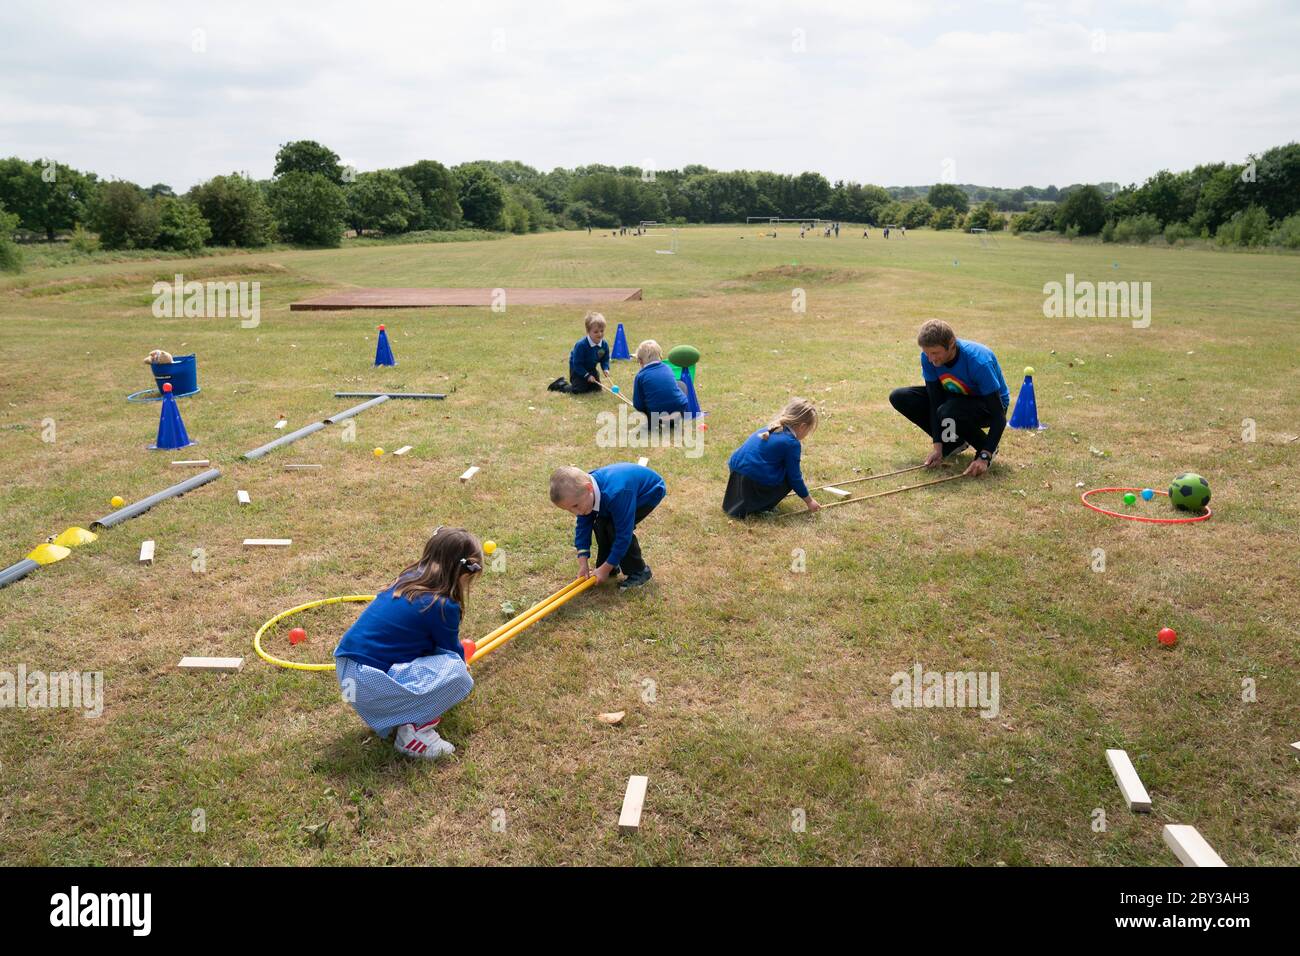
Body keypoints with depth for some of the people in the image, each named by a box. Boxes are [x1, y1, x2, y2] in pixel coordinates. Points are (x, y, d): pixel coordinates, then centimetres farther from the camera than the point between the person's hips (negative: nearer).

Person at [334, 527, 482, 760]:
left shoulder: (409, 577, 9)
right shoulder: (443, 606, -14)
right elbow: (453, 652, 6)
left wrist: (458, 654, 43)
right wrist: (461, 663, 30)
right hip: (370, 685, -9)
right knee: (458, 675, -7)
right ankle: (413, 732, -6)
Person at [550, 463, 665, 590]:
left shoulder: (615, 494, -43)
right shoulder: (581, 489, -20)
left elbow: (623, 535, -34)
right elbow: (582, 526, -9)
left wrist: (606, 569, -26)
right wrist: (583, 564, -15)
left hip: (650, 490, -7)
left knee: (616, 527, -21)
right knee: (600, 524, -9)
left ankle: (639, 572, -5)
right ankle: (611, 567, 11)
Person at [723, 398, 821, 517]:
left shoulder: (770, 428, 17)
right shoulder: (792, 443, -7)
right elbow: (794, 477, 0)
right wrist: (809, 501, 15)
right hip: (757, 483, -8)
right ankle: (761, 506, 1)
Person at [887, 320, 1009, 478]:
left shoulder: (979, 361, -35)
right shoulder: (928, 357, -20)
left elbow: (999, 416, -32)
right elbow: (935, 401, -14)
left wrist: (984, 457, -40)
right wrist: (937, 444, -23)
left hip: (987, 403, -6)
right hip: (957, 397, 6)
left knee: (948, 412, -39)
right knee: (899, 397, -12)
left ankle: (984, 447, -8)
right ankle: (955, 442, 0)